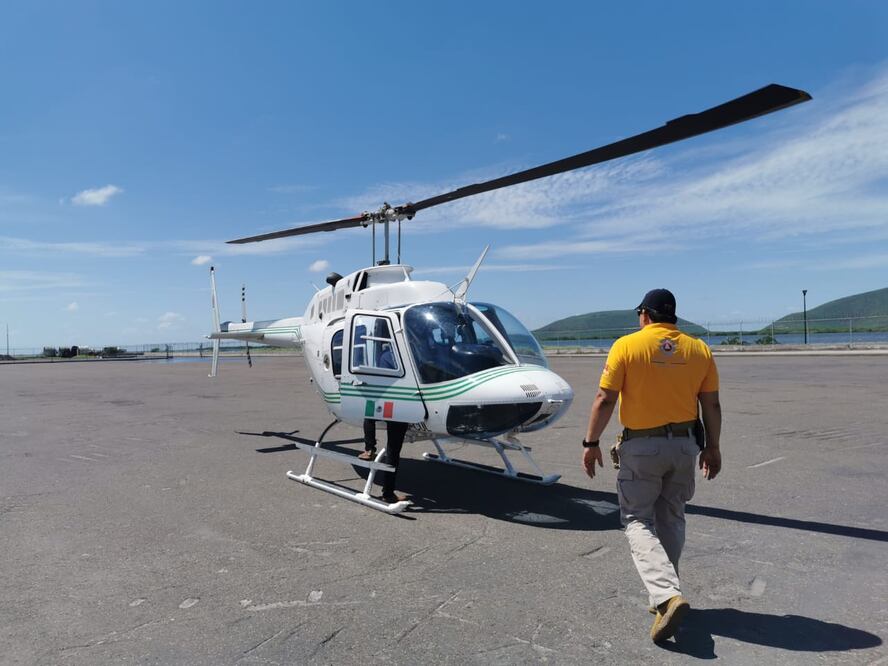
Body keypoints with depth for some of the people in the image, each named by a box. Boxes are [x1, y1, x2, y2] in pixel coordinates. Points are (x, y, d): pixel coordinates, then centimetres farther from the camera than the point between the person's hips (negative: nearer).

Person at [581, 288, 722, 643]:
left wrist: (591, 443, -3)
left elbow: (604, 400, -12)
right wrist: (712, 447, 16)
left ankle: (667, 595, -12)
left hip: (641, 446, -4)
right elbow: (711, 405, 5)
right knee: (671, 520, 19)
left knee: (638, 521, 5)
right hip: (684, 445, 4)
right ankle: (665, 592, 27)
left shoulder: (626, 346, -10)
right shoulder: (699, 350, 1)